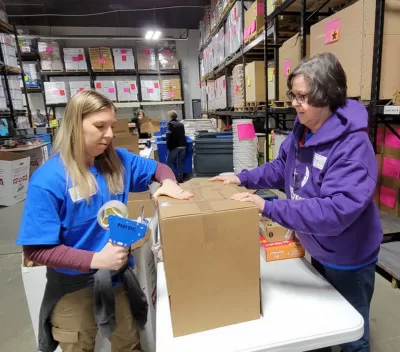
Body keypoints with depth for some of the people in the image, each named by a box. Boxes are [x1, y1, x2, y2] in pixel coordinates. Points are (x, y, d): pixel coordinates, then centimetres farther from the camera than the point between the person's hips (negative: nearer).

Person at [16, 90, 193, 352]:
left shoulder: (117, 161, -8)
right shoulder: (48, 179, -22)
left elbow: (158, 168, 6)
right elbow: (36, 250, -21)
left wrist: (168, 182, -17)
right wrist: (95, 259, -30)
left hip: (118, 276, 4)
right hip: (74, 286, -4)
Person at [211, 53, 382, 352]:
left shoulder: (353, 146, -32)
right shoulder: (302, 131, -6)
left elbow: (336, 210, -40)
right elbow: (282, 168, 6)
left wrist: (269, 208, -41)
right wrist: (243, 178, -7)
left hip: (348, 259, -7)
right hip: (318, 252, 7)